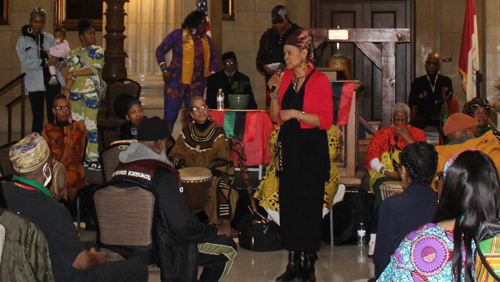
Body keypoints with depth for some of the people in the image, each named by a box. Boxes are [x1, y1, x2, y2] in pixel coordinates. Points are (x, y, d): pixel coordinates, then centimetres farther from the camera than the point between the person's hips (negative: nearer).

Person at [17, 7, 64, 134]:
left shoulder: (49, 38, 12)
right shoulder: (22, 41, 4)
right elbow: (25, 62, -9)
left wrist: (56, 59, -13)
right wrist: (45, 62, -18)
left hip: (52, 80, 2)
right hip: (35, 84, -2)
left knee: (53, 115, -1)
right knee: (38, 116, 0)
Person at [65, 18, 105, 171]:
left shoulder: (98, 51, 5)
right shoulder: (73, 54, 13)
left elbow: (96, 69, -10)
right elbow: (70, 75, 3)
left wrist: (74, 73, -8)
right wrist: (67, 89, -15)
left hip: (91, 92, -4)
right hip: (75, 92, 4)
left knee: (90, 124, -8)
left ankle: (93, 157, -4)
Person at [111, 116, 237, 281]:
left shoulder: (120, 167, 1)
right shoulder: (161, 174, -24)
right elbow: (183, 225, -25)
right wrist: (214, 231, -7)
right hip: (158, 248, -9)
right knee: (228, 248, 2)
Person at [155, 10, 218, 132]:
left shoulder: (206, 40, 12)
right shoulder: (177, 35, 1)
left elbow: (214, 58, 23)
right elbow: (160, 51, 4)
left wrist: (212, 74, 8)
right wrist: (165, 69, -7)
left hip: (196, 84, 4)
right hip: (176, 81, -4)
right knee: (170, 115, -8)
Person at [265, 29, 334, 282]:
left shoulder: (320, 80, -7)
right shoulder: (285, 78, 9)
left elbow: (326, 120, -11)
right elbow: (275, 116, 10)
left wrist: (297, 113, -16)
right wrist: (276, 93, -3)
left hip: (312, 149, -5)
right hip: (288, 147, 5)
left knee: (310, 204, -1)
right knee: (288, 202, 6)